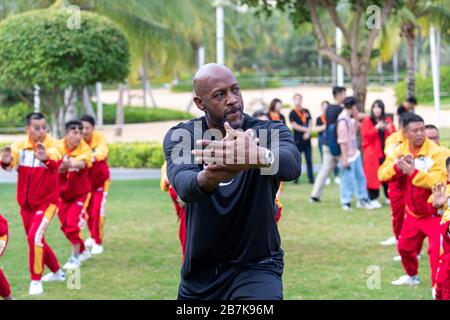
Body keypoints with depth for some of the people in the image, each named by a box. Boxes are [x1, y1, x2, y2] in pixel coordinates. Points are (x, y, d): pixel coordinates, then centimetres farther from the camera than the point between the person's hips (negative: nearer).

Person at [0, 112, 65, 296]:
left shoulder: (51, 146, -16)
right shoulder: (20, 146, -8)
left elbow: (56, 161, -40)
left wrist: (46, 158, -64)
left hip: (46, 202, -5)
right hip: (26, 205, 5)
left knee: (35, 237, -21)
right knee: (36, 240, 17)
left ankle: (36, 281, -8)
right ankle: (57, 273, 39)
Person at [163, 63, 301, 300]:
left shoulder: (270, 131, -10)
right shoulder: (180, 137, -7)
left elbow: (292, 165, -33)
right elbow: (183, 185, -28)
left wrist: (259, 156, -57)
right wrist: (208, 178, -53)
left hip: (256, 266, -3)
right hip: (198, 274, 3)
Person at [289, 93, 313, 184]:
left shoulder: (306, 112, 14)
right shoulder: (292, 113, 0)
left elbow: (310, 123, 9)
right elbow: (294, 126, -10)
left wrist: (308, 132, -8)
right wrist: (306, 129, -11)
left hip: (307, 139, 4)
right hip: (298, 140, -4)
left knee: (309, 160, 4)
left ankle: (311, 178, 7)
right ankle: (295, 178, 3)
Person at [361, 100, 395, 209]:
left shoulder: (387, 121, 13)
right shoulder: (367, 121, 3)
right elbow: (366, 135, -9)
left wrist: (389, 130, -9)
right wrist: (376, 128, -19)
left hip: (386, 153, 3)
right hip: (372, 154, -3)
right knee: (373, 176, -8)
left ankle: (389, 197, 10)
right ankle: (373, 199, -5)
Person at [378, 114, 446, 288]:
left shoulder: (435, 152, -19)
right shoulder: (401, 150, -1)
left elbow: (438, 181, -29)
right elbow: (382, 174, -4)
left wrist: (412, 172, -31)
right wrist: (397, 166, -23)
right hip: (413, 213, 6)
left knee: (436, 250, -18)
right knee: (404, 246, 19)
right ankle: (412, 276, 45)